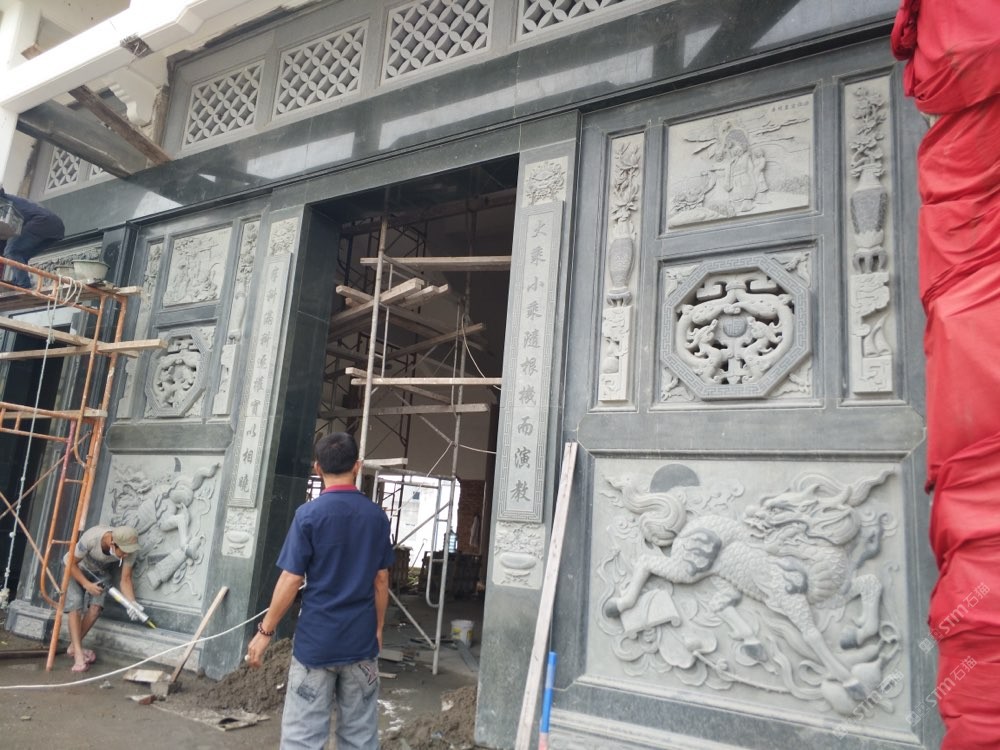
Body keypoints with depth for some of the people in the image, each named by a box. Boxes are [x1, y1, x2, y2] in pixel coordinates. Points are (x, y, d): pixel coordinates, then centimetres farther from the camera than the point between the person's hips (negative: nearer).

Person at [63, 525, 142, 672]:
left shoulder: (129, 548, -31)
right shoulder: (91, 538, -41)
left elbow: (126, 579, -23)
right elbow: (71, 563, -24)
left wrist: (132, 603, -37)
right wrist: (87, 584, -32)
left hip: (100, 573, 3)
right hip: (76, 568, -3)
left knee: (96, 607, -14)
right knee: (76, 605, -18)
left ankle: (74, 646, 7)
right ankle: (78, 653, -15)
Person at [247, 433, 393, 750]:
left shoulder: (309, 514, -11)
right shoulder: (377, 516, 0)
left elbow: (291, 581, -11)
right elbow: (381, 581, 6)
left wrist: (265, 631, 0)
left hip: (316, 641, -3)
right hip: (361, 641, 4)